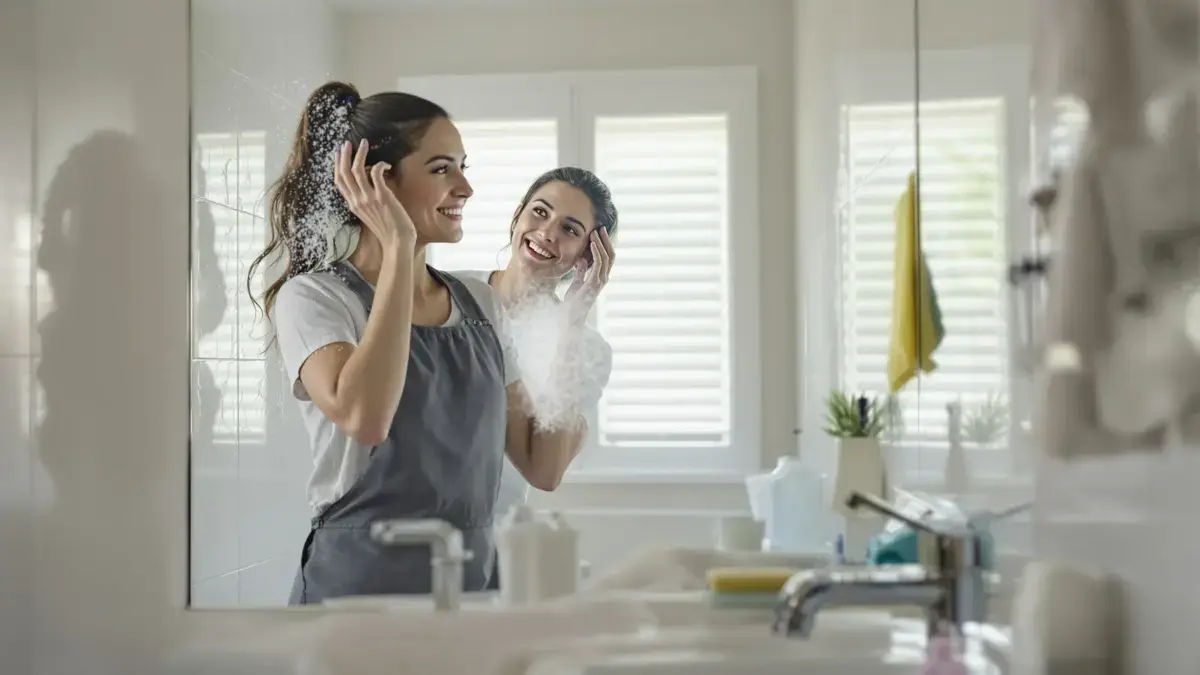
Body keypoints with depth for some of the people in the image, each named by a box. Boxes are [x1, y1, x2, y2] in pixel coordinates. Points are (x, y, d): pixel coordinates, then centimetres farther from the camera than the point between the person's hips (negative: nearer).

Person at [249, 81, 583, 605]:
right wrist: (399, 249, -24)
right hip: (364, 581, -5)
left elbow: (542, 469, 5)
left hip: (473, 576, 5)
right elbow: (364, 416, -29)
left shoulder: (480, 304, 8)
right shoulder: (313, 298, -8)